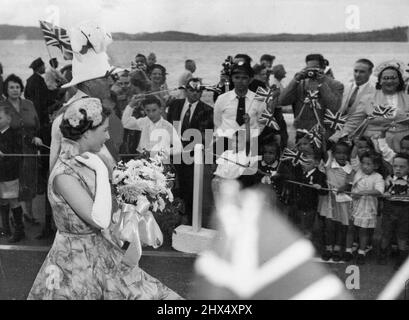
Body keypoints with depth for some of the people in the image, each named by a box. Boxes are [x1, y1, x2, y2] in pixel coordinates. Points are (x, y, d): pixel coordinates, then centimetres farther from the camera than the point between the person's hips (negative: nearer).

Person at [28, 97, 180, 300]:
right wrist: (102, 171, -26)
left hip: (100, 255, 8)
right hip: (75, 263, -7)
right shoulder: (63, 174, -24)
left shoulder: (86, 162, 1)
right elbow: (100, 221, -30)